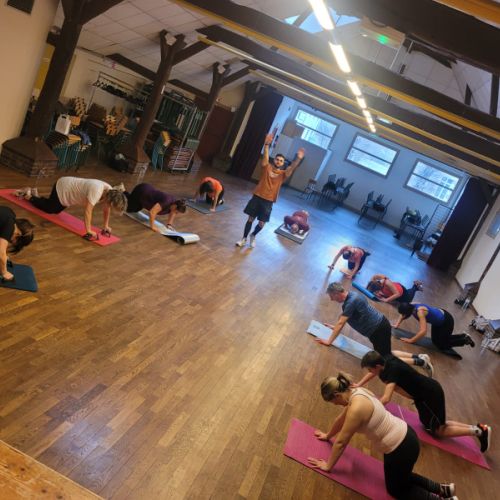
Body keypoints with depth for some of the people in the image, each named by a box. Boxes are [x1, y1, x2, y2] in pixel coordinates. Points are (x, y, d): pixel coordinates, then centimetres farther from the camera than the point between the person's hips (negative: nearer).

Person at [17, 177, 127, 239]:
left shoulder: (110, 192, -17)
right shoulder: (96, 190, -41)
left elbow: (106, 209, -1)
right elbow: (88, 211, -42)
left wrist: (106, 226, -2)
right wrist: (89, 231, -39)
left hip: (69, 187, 8)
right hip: (63, 188, -8)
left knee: (55, 210, 29)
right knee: (48, 209, 14)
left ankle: (34, 193, 46)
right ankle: (28, 195, 34)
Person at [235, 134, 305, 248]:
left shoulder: (283, 174, 1)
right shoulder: (267, 167, 0)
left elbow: (292, 168, -15)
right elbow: (265, 157, -16)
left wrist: (298, 158, -32)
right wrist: (266, 145, -33)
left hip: (268, 201, 1)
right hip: (257, 197, -1)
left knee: (261, 223, 5)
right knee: (250, 219, 7)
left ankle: (253, 236, 35)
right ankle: (244, 238, 23)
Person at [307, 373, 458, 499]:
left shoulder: (357, 408, -28)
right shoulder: (355, 393, -1)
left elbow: (341, 442, -17)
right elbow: (341, 419, 18)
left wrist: (328, 465, -3)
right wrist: (327, 436, 32)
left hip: (402, 447, -9)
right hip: (403, 437, 9)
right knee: (400, 478, 29)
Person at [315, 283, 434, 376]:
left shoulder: (352, 300, -24)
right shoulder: (349, 297, 6)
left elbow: (341, 323, -25)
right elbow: (343, 318, 25)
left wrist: (329, 341, -21)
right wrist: (335, 327, 28)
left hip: (380, 329, -10)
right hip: (380, 326, 10)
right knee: (385, 354, 18)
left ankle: (420, 362, 2)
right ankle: (419, 357, 17)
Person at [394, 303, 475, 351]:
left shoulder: (420, 312, -39)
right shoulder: (411, 306, -16)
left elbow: (423, 331, -46)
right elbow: (402, 315, 7)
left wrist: (410, 340, -41)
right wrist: (397, 325, -4)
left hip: (446, 321, -8)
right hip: (438, 320, 8)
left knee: (441, 346, 4)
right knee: (435, 342, 19)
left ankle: (465, 339, 22)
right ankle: (462, 336, 31)